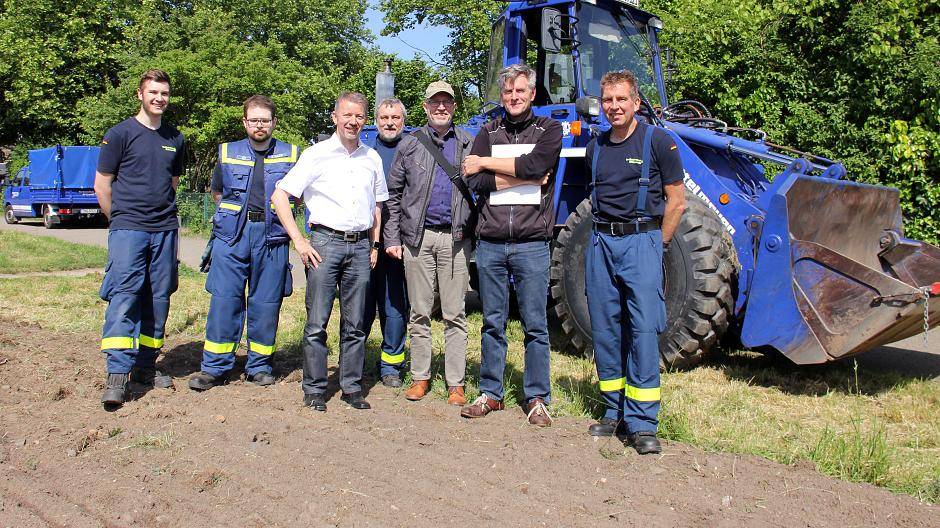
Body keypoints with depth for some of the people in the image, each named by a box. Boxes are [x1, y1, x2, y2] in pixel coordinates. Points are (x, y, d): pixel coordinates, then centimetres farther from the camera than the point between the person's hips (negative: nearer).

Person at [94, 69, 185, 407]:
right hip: (128, 229, -5)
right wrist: (121, 220, 8)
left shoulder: (175, 139, 15)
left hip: (165, 230, 5)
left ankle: (145, 365, 17)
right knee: (124, 295, -13)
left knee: (158, 298, 6)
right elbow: (102, 184, 3)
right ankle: (118, 373, -15)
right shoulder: (120, 134, 1)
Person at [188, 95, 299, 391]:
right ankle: (215, 368, 5)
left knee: (266, 303, 3)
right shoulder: (227, 153, 11)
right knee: (224, 300, -3)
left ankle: (259, 365, 16)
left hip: (272, 236, 0)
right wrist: (233, 214, 14)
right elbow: (216, 192, 24)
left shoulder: (290, 155, 7)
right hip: (232, 235, 1)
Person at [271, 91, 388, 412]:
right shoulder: (317, 154, 2)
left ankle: (352, 387, 16)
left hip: (360, 245, 3)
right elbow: (280, 196, -1)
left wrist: (374, 245, 15)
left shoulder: (372, 158, 14)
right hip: (325, 241, -3)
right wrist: (299, 241, -7)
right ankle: (314, 389, 8)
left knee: (355, 324, 6)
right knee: (317, 322, -2)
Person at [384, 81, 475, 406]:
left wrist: (474, 232, -4)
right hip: (418, 237, 1)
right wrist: (392, 237, 2)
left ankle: (456, 383, 8)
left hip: (455, 239, -1)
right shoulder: (410, 145, 10)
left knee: (455, 314, 2)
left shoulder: (469, 145, 9)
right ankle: (420, 377, 17)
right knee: (420, 312, 7)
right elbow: (394, 194, 9)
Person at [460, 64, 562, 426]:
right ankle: (490, 393, 22)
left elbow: (535, 165, -15)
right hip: (490, 243, 3)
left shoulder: (548, 129, 6)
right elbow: (474, 181, -4)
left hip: (531, 243, -2)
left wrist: (486, 162, -7)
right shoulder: (488, 132, 12)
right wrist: (522, 176, -10)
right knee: (493, 323, 11)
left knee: (535, 325, 3)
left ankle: (537, 398, 14)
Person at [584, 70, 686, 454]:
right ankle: (614, 411, 18)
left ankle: (642, 423, -4)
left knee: (643, 329, -8)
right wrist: (606, 236, 12)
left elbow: (676, 202, 0)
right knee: (605, 329, 7)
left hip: (642, 240, -5)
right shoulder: (596, 148, 13)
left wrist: (656, 244, -3)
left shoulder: (658, 142, -1)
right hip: (601, 242, 5)